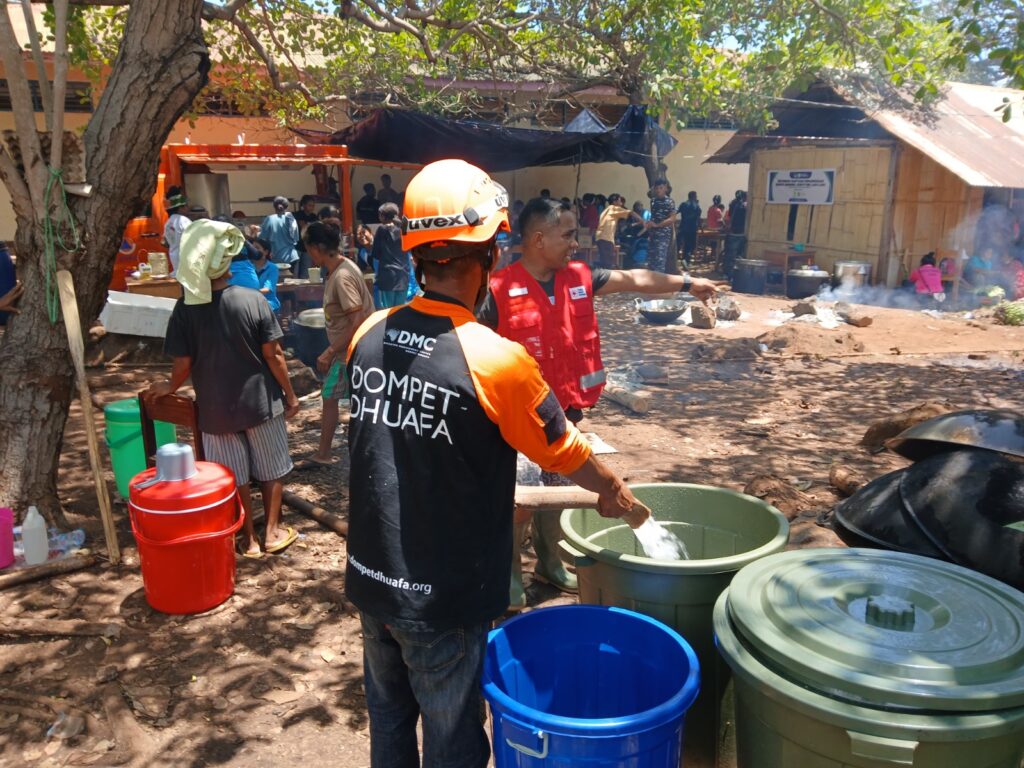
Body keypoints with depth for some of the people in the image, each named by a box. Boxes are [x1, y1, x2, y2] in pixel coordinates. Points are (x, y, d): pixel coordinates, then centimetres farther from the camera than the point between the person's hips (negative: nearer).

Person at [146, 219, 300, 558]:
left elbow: (183, 363, -8)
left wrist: (171, 387, 14)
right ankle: (272, 531, 26)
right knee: (271, 468, 17)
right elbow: (273, 355, -11)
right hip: (260, 401, -1)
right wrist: (290, 394, 1)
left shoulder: (185, 308, -10)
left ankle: (249, 539, 24)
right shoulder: (253, 300, -14)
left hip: (216, 407, 1)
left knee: (235, 476, 14)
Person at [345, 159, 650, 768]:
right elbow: (569, 455, -9)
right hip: (443, 599, -5)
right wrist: (619, 496, 13)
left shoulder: (369, 336, -6)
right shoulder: (495, 359, -24)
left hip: (371, 580, 6)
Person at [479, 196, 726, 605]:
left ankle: (549, 562, 39)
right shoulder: (500, 290, -16)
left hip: (564, 411, 6)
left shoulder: (579, 278, 2)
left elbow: (633, 279, 11)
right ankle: (509, 572, 24)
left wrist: (686, 283, 15)